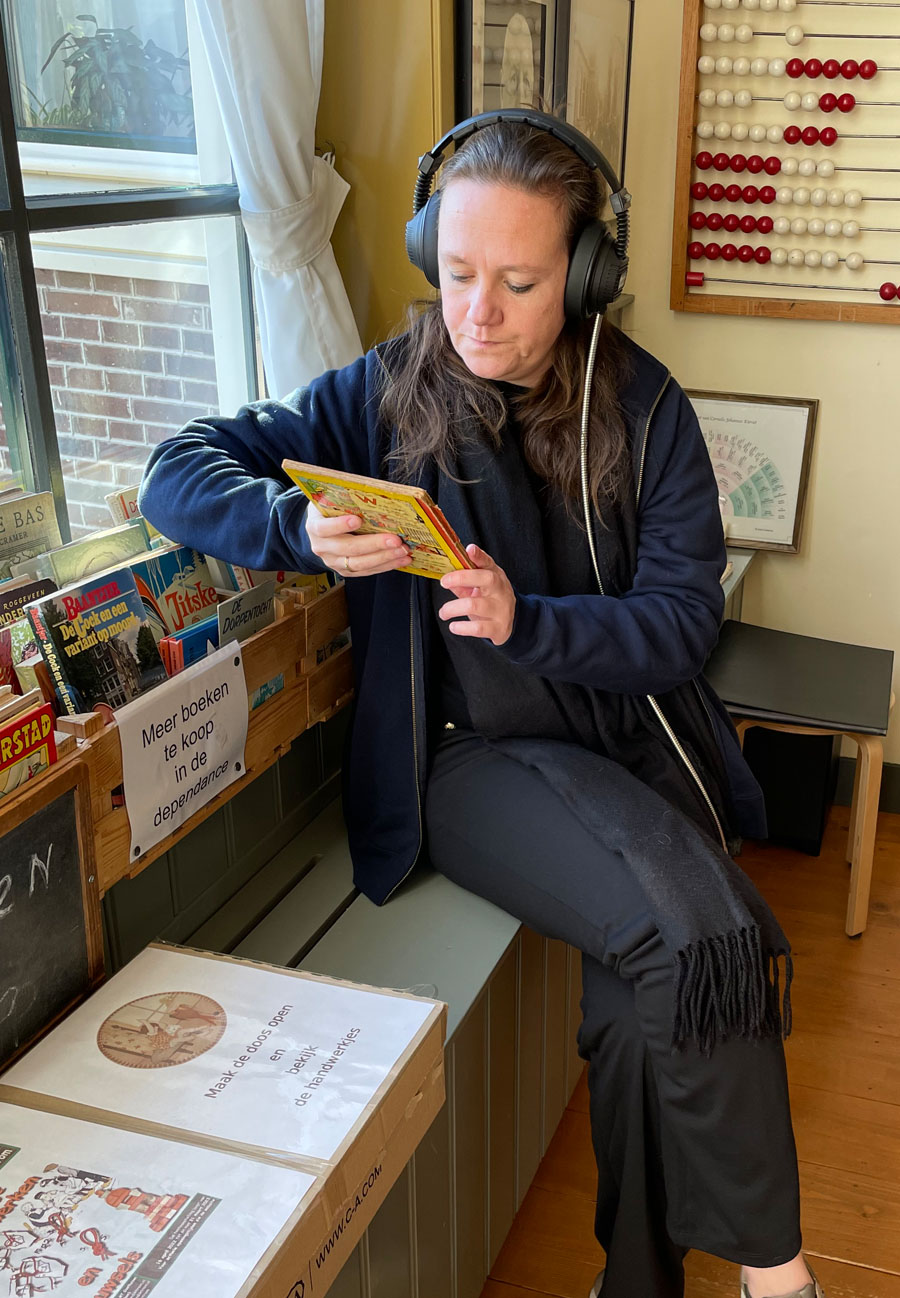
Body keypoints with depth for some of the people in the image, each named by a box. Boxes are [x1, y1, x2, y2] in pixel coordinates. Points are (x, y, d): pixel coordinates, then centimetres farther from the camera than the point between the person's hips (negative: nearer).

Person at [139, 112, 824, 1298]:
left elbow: (684, 618, -3)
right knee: (704, 932, -26)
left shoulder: (643, 409, 2)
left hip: (633, 733, 3)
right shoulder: (386, 395, 0)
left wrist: (527, 621, -21)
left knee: (656, 999, -22)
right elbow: (178, 472, -2)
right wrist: (304, 528, -23)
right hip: (471, 755, -2)